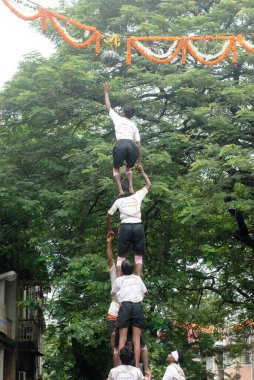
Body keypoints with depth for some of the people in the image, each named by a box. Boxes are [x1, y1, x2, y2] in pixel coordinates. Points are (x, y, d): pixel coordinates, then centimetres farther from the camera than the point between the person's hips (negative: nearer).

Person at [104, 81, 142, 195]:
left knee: (116, 169, 17)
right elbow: (138, 145, 24)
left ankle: (121, 190, -4)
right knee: (129, 168, 27)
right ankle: (131, 188, 2)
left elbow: (108, 107, 35)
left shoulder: (117, 118, 23)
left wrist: (107, 93, 48)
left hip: (121, 145, -3)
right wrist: (139, 162, 27)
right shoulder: (134, 126, 29)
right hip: (132, 146, 3)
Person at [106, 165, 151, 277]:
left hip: (125, 227, 0)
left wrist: (109, 230, 36)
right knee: (138, 256, 9)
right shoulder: (137, 196, 16)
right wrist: (142, 171, 41)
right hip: (138, 226, 0)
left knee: (121, 256, 9)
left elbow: (108, 216, 23)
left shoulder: (118, 201, 16)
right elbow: (148, 184, 30)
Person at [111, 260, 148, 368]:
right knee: (136, 339, -1)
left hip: (125, 305, -1)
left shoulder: (119, 280, 14)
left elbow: (113, 293, 29)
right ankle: (136, 366, -8)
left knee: (123, 338, -2)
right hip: (138, 305, 2)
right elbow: (145, 291, 31)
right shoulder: (137, 278, 19)